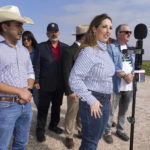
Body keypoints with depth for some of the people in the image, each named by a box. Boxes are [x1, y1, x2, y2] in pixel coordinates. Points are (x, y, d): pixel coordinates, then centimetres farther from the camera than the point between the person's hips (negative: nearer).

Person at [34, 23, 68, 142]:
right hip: (45, 84, -3)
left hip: (60, 84, 3)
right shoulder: (41, 47, -2)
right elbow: (37, 65, -3)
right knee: (43, 108, 7)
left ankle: (53, 125, 38)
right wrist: (36, 81, -7)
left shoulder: (65, 47, 3)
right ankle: (40, 130, 24)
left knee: (57, 106, 17)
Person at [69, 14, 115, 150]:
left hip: (105, 101, 8)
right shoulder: (88, 51, -19)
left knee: (96, 138, 22)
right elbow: (74, 79, -23)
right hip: (93, 102, -8)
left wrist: (108, 96, 14)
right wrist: (91, 101, -20)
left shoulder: (105, 50, 9)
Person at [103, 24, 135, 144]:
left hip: (129, 86, 6)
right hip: (116, 86, -6)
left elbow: (135, 65, 12)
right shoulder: (111, 47, -5)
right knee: (111, 111, 3)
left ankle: (120, 130, 33)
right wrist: (124, 75, -17)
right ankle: (108, 132, 20)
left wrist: (131, 75, -8)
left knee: (124, 110, 16)